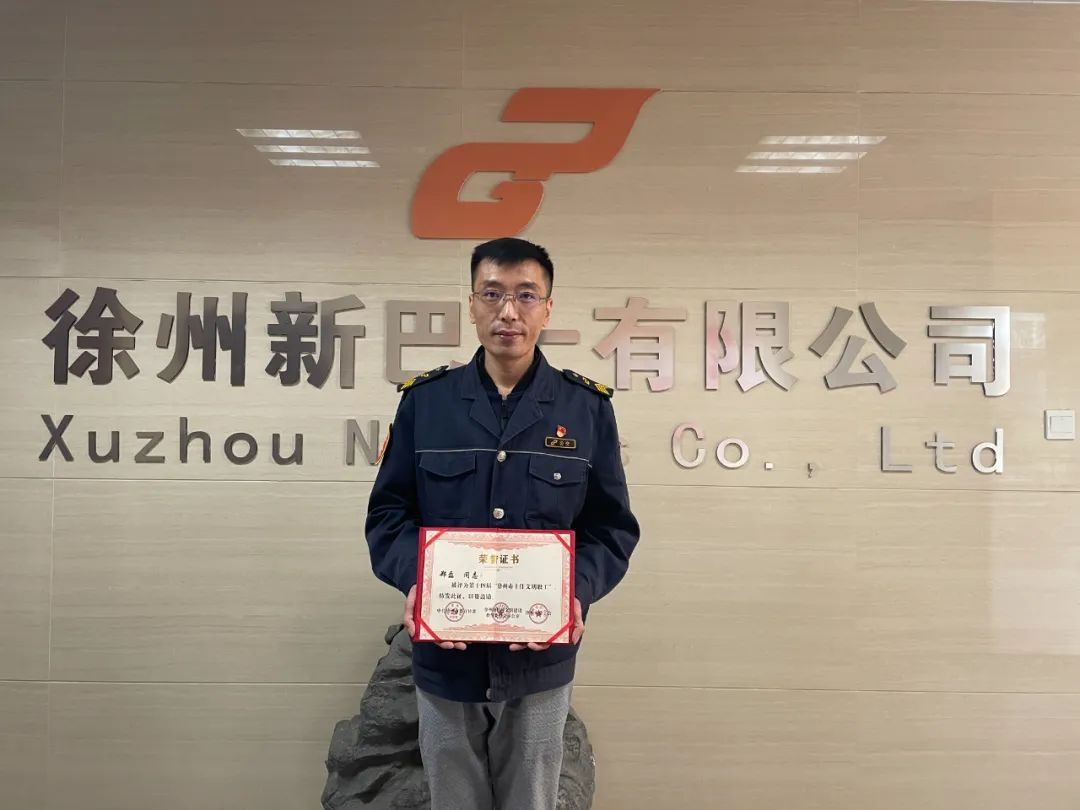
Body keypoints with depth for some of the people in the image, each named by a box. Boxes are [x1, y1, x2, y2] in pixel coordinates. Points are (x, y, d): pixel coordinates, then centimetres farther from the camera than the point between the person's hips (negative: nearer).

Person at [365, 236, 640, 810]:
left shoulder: (587, 407, -2)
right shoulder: (423, 400, -1)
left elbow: (612, 527, 0)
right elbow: (387, 512, 1)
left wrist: (577, 592, -18)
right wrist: (415, 580, -17)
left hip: (542, 661, 0)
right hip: (444, 657, 1)